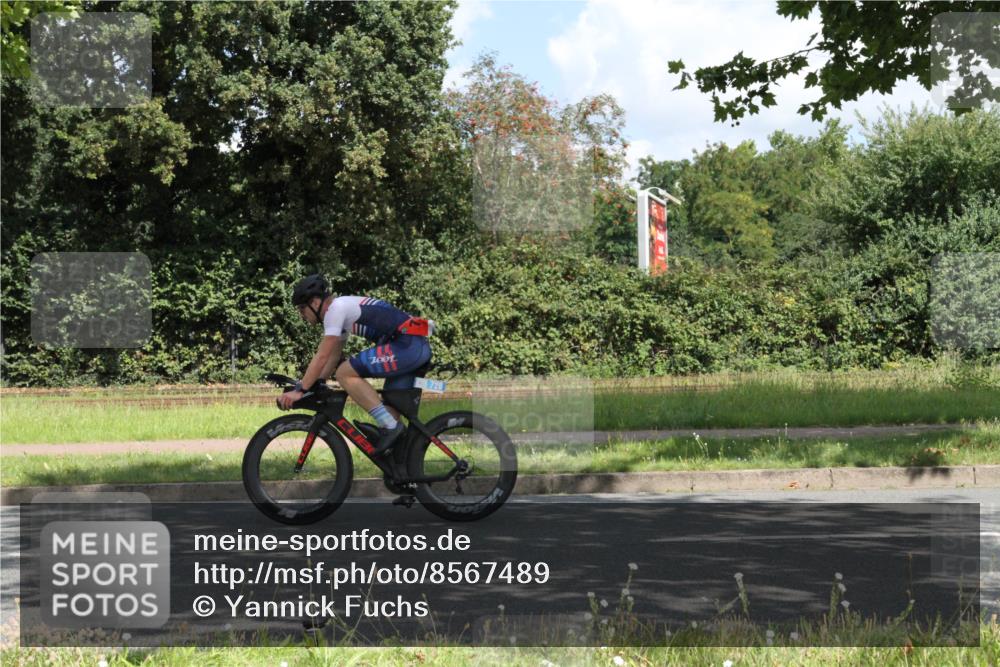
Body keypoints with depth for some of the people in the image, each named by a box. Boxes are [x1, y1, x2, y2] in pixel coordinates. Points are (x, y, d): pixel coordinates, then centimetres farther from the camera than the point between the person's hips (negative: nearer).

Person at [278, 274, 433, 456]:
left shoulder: (336, 308, -6)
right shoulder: (343, 309, 23)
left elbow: (322, 356, -11)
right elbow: (334, 357, 28)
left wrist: (299, 390, -9)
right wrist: (312, 385, 24)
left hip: (407, 345, -10)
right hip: (419, 347, 10)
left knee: (345, 374, -11)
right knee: (390, 407, 14)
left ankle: (390, 426, -12)